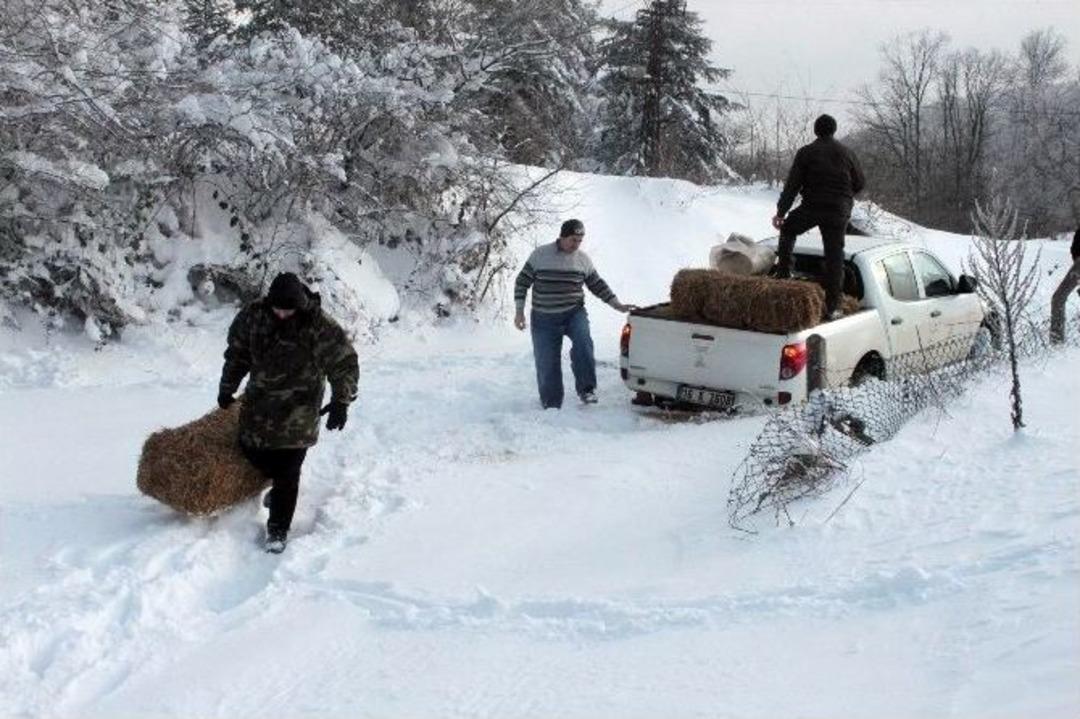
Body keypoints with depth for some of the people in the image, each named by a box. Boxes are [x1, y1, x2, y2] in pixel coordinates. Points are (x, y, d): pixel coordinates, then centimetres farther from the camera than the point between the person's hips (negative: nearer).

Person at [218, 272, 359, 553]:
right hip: (260, 403, 4)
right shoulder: (253, 316, -7)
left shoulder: (320, 327, -19)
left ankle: (278, 530, 8)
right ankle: (279, 485, 42)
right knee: (252, 450, 11)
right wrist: (226, 390, 15)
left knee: (288, 472, -5)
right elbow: (237, 354, 8)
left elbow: (344, 363, -13)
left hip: (298, 410, -4)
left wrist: (341, 401, -21)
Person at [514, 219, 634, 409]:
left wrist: (617, 305, 9)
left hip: (574, 313, 1)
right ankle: (551, 407, 14)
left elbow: (598, 286, 15)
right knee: (546, 364, 0)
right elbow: (522, 282, 3)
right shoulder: (540, 255, -2)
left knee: (582, 341, -30)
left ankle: (587, 389, -23)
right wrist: (519, 311, -4)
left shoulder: (583, 259, 5)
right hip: (544, 319, -1)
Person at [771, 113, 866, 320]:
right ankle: (832, 307, 4)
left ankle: (783, 272, 18)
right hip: (839, 212, 2)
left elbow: (792, 185, -5)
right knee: (834, 257, 5)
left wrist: (781, 212, -5)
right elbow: (860, 183, 14)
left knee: (788, 229, 27)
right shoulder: (847, 154, 7)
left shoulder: (806, 153, -1)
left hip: (811, 208, -2)